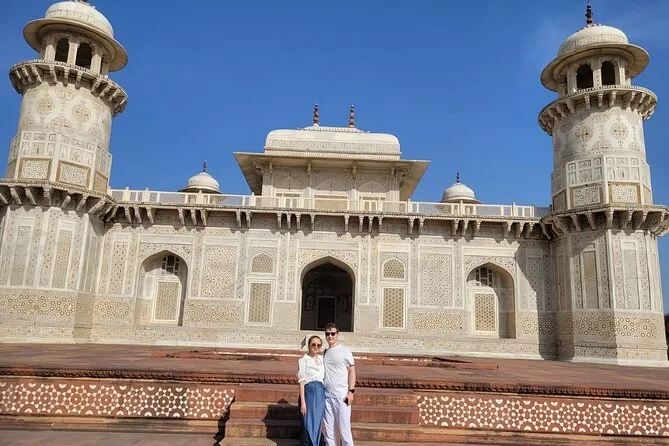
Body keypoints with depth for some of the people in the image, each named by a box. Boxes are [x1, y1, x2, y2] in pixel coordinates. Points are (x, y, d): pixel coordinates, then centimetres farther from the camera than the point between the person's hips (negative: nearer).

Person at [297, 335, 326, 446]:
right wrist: (303, 402, -11)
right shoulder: (303, 360, -3)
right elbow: (301, 382, -6)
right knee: (308, 425, 0)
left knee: (317, 425, 10)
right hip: (309, 393, -5)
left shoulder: (322, 359, 12)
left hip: (321, 395, 5)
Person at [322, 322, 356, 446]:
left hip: (341, 396, -5)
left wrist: (351, 391, -12)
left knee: (343, 427, -3)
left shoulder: (344, 351, -2)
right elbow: (323, 374, 15)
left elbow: (352, 371, -4)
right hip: (327, 395, 5)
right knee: (327, 428, 8)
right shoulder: (324, 353, 12)